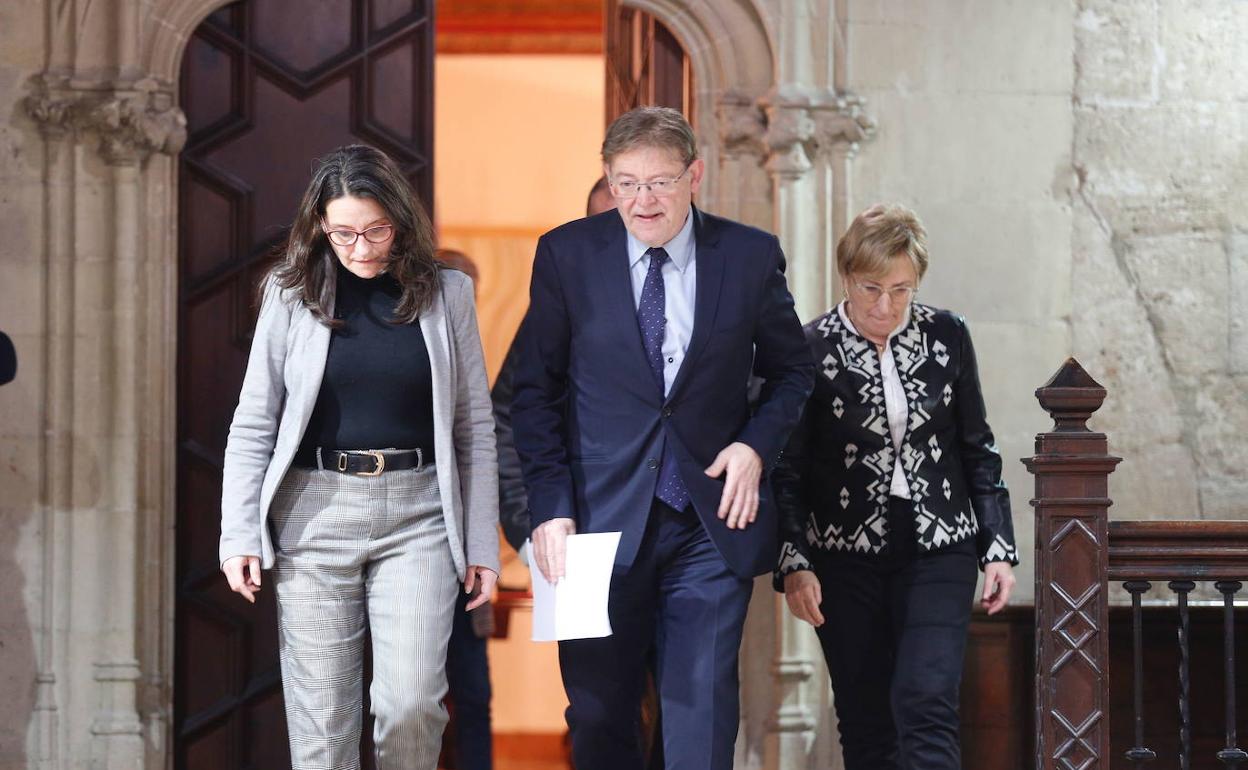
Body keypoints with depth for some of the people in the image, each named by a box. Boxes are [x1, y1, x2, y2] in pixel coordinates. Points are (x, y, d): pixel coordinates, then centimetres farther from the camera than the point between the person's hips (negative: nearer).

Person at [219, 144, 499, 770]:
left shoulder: (445, 294, 5)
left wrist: (481, 543, 5)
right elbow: (252, 425, 5)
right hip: (314, 511, 0)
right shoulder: (292, 294, 3)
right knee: (321, 718, 0)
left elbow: (474, 427, 8)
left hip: (417, 514, 0)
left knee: (412, 703, -10)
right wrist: (239, 537, -3)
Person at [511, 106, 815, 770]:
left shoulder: (751, 256, 2)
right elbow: (535, 391, 3)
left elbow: (791, 370, 14)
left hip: (712, 520, 0)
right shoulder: (566, 254, 0)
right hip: (601, 521, 0)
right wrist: (550, 507, -6)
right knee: (599, 717, 7)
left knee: (702, 713, -6)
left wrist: (757, 444, -5)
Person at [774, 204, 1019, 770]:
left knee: (926, 705, -14)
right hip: (847, 558, 0)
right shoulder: (810, 351, -5)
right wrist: (794, 563, -10)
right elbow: (787, 472, -1)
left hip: (937, 552, 1)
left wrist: (998, 548, 6)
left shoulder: (946, 336, 2)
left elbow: (977, 448, 10)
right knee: (866, 724, 3)